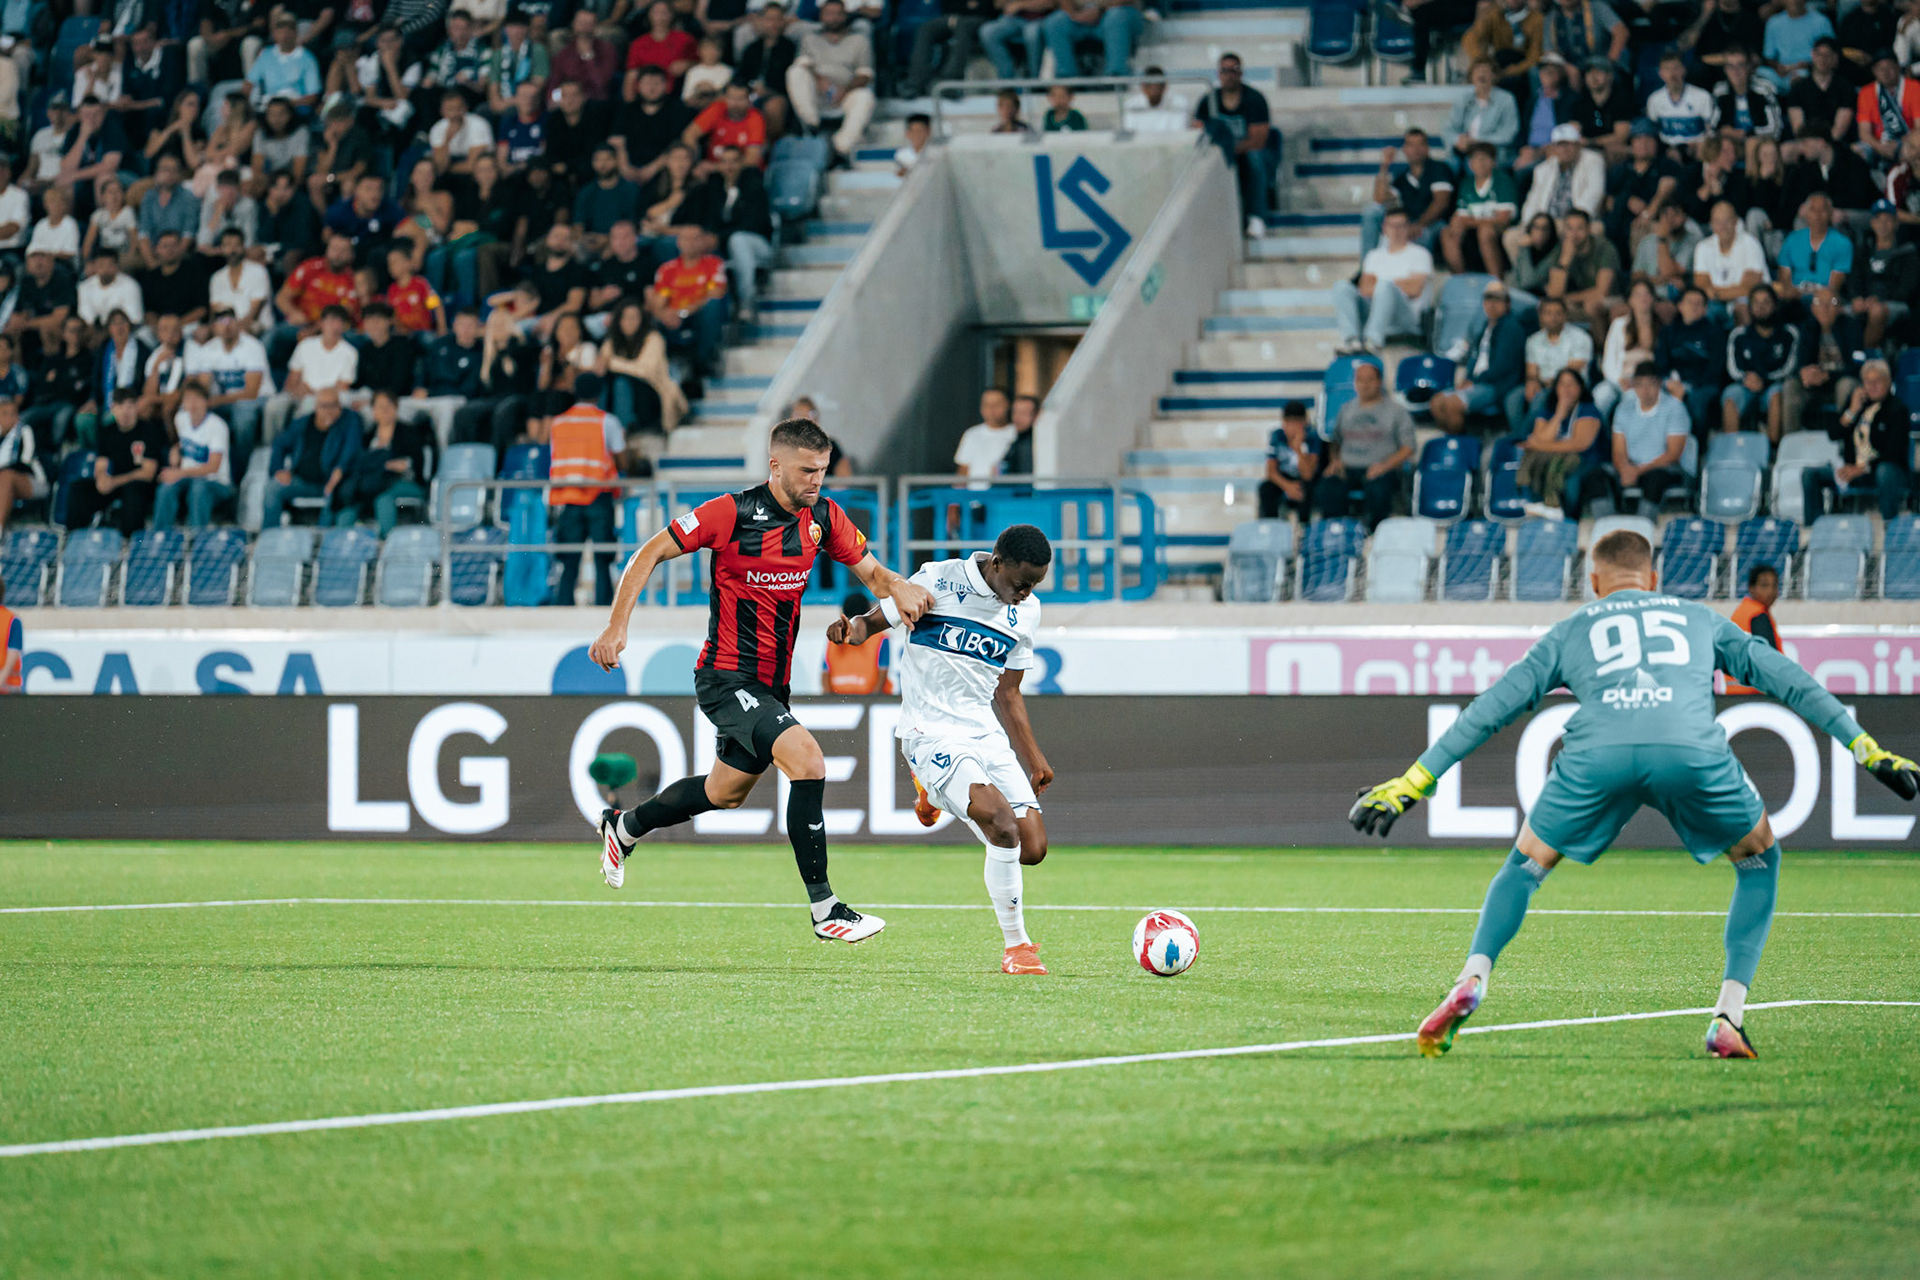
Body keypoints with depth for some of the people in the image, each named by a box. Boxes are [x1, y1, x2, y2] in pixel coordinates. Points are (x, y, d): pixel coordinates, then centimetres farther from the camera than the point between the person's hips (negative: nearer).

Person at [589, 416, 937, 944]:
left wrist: (898, 586, -15)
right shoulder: (732, 512, -16)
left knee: (726, 793, 23)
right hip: (726, 677, -8)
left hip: (773, 682, 8)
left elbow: (871, 572, 10)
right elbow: (651, 553, -9)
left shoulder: (824, 516, 1)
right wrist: (617, 626, -15)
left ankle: (624, 826, 48)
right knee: (807, 761, -25)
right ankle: (824, 909, -20)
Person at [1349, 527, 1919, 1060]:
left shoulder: (1570, 631, 33)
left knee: (1525, 866, 23)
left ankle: (1472, 979, -2)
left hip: (1599, 752, 0)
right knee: (1760, 859, 25)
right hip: (1691, 749, 0)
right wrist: (1867, 749, 41)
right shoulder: (1700, 619, 35)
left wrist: (1412, 783, 33)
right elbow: (1787, 679, 36)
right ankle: (1729, 1017, 12)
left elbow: (1490, 710, 30)